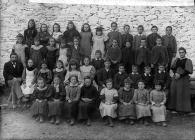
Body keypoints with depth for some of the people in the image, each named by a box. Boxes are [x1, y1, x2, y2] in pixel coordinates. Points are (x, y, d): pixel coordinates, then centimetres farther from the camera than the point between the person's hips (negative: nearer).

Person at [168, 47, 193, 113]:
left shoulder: (188, 61, -2)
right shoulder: (176, 60, 13)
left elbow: (189, 71, -10)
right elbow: (172, 68, 2)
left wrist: (180, 75, -16)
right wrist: (175, 73, -16)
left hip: (184, 79, -5)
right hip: (175, 79, 5)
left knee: (183, 94, -4)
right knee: (174, 92, 5)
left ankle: (184, 108, 4)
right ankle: (175, 107, 14)